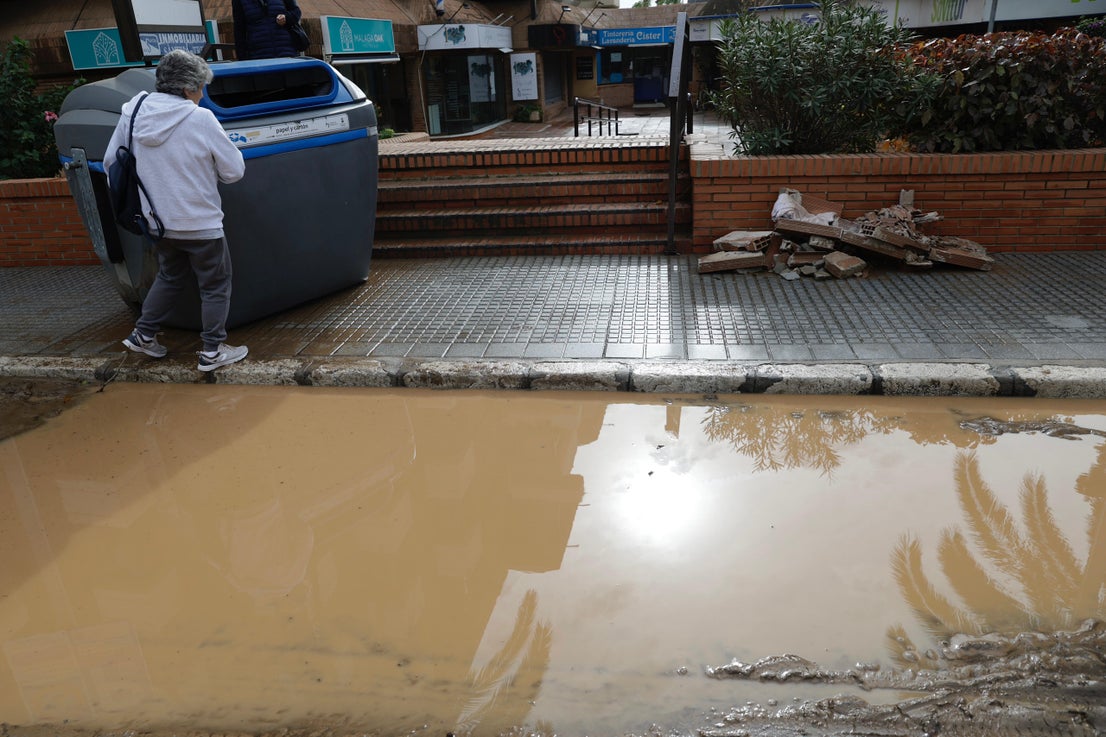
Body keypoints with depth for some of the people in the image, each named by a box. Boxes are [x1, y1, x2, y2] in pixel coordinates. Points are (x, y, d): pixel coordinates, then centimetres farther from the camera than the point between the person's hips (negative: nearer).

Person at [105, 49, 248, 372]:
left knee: (169, 276, 26)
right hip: (200, 223, -5)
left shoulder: (132, 112, -3)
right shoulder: (201, 119, -17)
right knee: (215, 285, 11)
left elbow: (111, 163, 5)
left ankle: (143, 334, 32)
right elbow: (234, 170, -11)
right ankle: (213, 351, 15)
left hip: (157, 221, 6)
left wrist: (152, 173, 17)